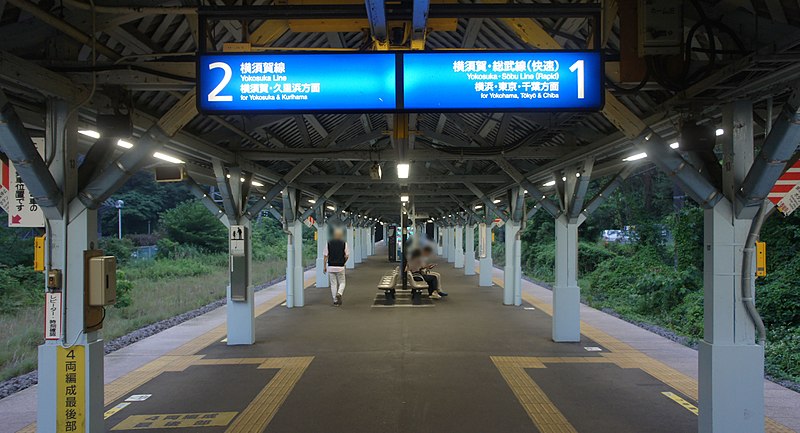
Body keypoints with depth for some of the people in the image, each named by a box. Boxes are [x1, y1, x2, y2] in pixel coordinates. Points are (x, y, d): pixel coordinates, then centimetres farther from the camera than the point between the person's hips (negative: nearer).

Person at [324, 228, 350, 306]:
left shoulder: (328, 243, 1)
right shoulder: (344, 244, -4)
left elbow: (325, 256, 0)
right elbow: (347, 256, -5)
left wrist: (324, 266, 5)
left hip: (331, 267, 2)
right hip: (340, 267, -2)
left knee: (333, 284, 9)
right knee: (342, 283, 11)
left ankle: (335, 300, 10)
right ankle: (339, 294, -16)